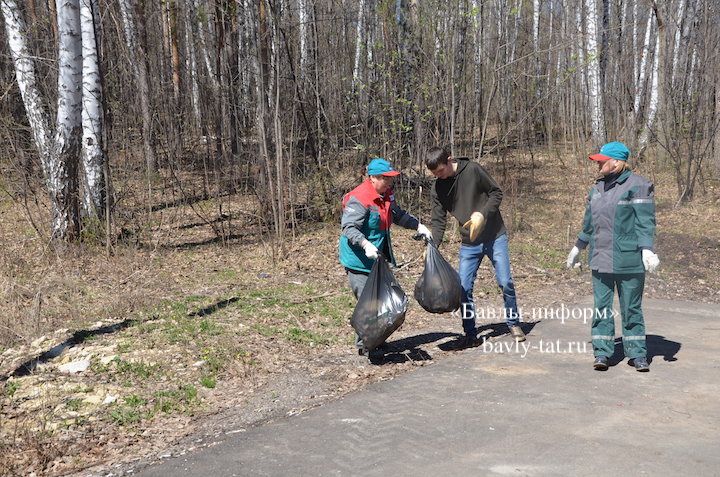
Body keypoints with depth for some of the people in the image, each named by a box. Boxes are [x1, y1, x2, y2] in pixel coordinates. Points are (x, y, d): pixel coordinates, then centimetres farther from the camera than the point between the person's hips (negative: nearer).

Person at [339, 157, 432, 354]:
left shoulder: (386, 195, 9)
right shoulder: (359, 199, -20)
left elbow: (399, 215, 24)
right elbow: (349, 227, -26)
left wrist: (419, 226, 15)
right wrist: (365, 244, -39)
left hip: (376, 259, 10)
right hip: (359, 262, -9)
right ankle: (364, 345, 2)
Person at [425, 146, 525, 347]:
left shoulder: (473, 170, -13)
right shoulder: (437, 189, -4)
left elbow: (496, 193, -6)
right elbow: (438, 222, -3)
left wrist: (482, 214, -21)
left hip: (495, 237, -3)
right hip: (469, 243, 3)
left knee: (505, 282, -1)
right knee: (464, 288, -2)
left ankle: (514, 324, 19)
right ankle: (470, 333, 12)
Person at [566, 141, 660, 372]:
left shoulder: (637, 186, -7)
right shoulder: (598, 188, 13)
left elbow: (645, 221, -13)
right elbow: (589, 222, 22)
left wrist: (647, 249, -23)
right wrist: (578, 247, 26)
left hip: (628, 260, -6)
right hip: (601, 259, 6)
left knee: (631, 307, 4)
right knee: (601, 306, 4)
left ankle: (637, 354, 16)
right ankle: (602, 353, 10)